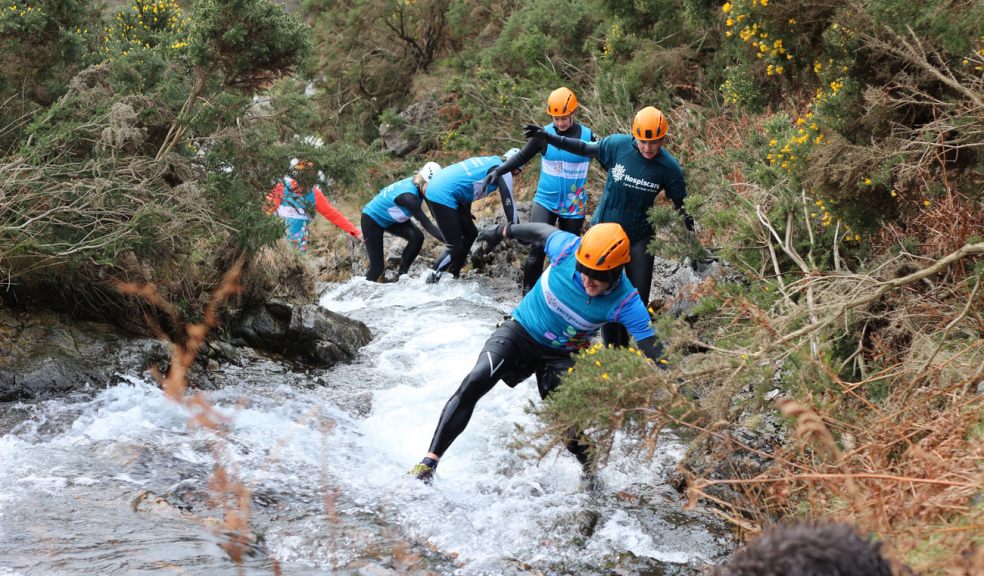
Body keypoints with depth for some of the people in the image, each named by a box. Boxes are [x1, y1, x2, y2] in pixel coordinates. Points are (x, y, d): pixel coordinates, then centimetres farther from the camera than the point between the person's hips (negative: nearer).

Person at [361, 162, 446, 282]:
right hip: (371, 219, -7)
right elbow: (426, 224, -42)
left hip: (391, 218, 7)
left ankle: (402, 274, -4)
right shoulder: (408, 195, -38)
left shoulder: (417, 183, -16)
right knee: (377, 265, -7)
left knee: (417, 237, -18)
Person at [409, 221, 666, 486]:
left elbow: (654, 350, -25)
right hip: (520, 332, 0)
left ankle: (589, 468, 22)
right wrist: (503, 231, 14)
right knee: (475, 382, -23)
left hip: (561, 356, 0)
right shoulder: (567, 247, -23)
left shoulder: (625, 302, -25)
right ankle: (429, 462, -20)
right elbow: (540, 230, -2)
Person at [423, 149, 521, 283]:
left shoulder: (489, 162, 21)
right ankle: (431, 281, -1)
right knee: (456, 247, -7)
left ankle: (452, 277, 24)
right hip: (442, 196, -10)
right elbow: (508, 204, -11)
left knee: (470, 233, 18)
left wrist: (466, 215, 43)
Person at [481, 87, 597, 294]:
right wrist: (497, 171, -8)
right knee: (537, 248, -14)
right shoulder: (544, 134, -6)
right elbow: (523, 157, 3)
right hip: (545, 201, 0)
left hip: (573, 206, 0)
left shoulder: (587, 136, -8)